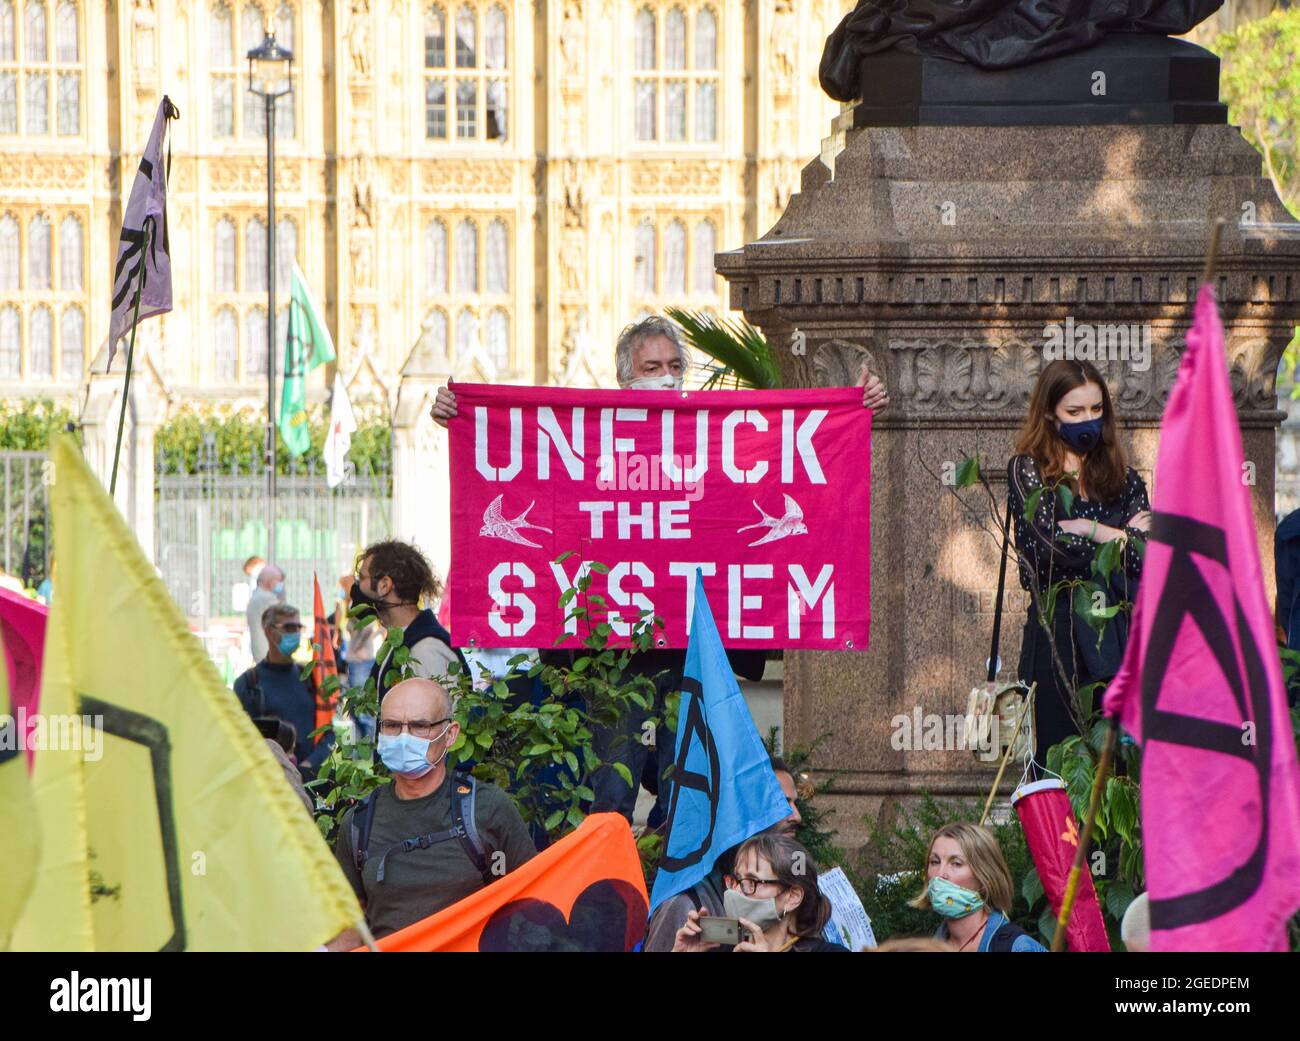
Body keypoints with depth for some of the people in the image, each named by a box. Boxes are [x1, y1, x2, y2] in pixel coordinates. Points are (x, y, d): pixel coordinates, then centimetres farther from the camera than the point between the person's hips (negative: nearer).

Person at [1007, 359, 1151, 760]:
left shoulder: (1122, 478, 15)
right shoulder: (1027, 470, 5)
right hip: (1059, 633, -3)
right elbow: (1052, 544, -11)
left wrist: (1088, 529, -3)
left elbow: (1146, 556, 2)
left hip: (1119, 633, 3)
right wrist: (1121, 536, 0)